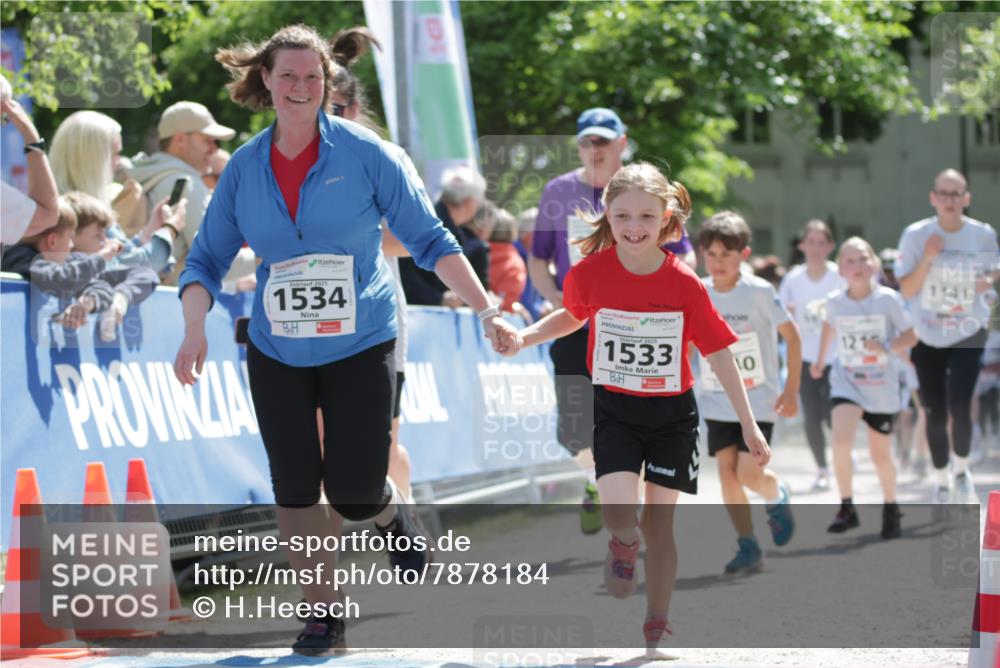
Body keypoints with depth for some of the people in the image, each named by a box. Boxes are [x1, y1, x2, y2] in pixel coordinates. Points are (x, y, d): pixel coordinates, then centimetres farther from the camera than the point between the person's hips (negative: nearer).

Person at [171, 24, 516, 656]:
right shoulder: (244, 168, -2)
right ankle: (323, 611, 18)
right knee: (295, 488, 2)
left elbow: (429, 239, -6)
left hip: (360, 347, -3)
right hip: (276, 354, 3)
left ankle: (394, 512, 30)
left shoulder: (364, 153, -10)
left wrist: (487, 311, -13)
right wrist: (195, 331, -15)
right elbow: (207, 260, 3)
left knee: (355, 492, -7)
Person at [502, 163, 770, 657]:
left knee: (659, 522, 5)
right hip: (614, 411, 0)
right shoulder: (590, 272, -11)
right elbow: (573, 316, 12)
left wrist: (749, 426, -6)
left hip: (672, 413, 0)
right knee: (618, 512, -18)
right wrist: (524, 337, -5)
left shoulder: (685, 284, -14)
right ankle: (624, 543, 20)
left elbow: (719, 354, -7)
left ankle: (657, 629, 22)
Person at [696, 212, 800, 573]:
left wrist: (791, 389, -8)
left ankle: (778, 496, 24)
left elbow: (792, 335, -6)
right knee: (727, 470, -5)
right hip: (717, 401, 4)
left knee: (749, 474, -11)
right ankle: (748, 547, 4)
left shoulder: (759, 292, -13)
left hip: (758, 398, -4)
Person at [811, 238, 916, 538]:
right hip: (846, 380, 1)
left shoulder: (888, 299, -13)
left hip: (882, 384, -1)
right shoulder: (835, 302, -5)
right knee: (841, 440, -22)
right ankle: (847, 508, -8)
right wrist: (820, 359, 24)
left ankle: (891, 508, 34)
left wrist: (887, 347, -25)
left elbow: (910, 336, -8)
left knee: (880, 453, 9)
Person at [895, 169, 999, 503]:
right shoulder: (915, 235, -8)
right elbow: (906, 290, -7)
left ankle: (961, 470, 7)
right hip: (927, 337, 1)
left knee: (960, 405, -18)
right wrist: (926, 259, -22)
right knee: (935, 413, 5)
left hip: (968, 335, -1)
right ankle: (941, 482, 25)